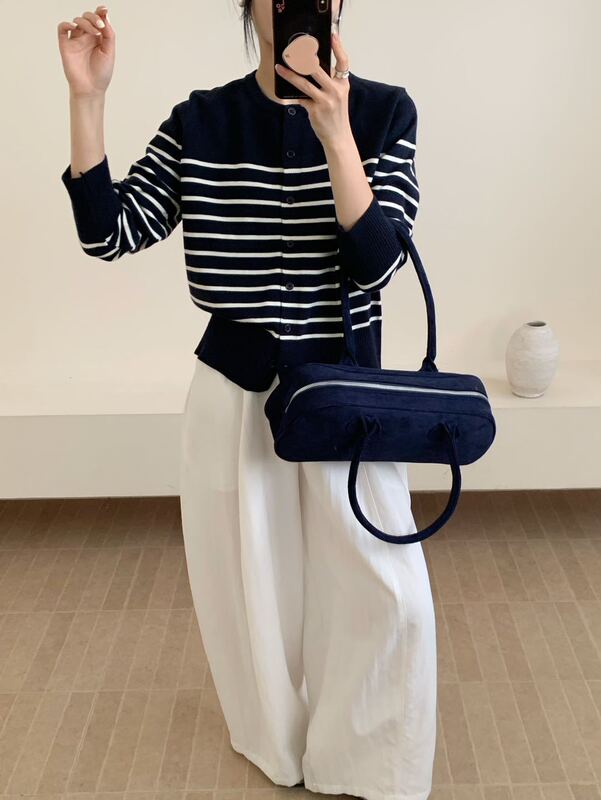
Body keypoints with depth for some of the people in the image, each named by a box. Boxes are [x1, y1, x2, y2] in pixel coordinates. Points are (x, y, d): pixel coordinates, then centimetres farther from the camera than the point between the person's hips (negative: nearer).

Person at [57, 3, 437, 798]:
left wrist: (335, 132, -26)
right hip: (235, 390, 1)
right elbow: (109, 233, -5)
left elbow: (378, 262, -16)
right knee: (251, 583, 15)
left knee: (386, 593, 0)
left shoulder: (383, 111, -5)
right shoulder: (199, 120, -1)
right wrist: (87, 99, -13)